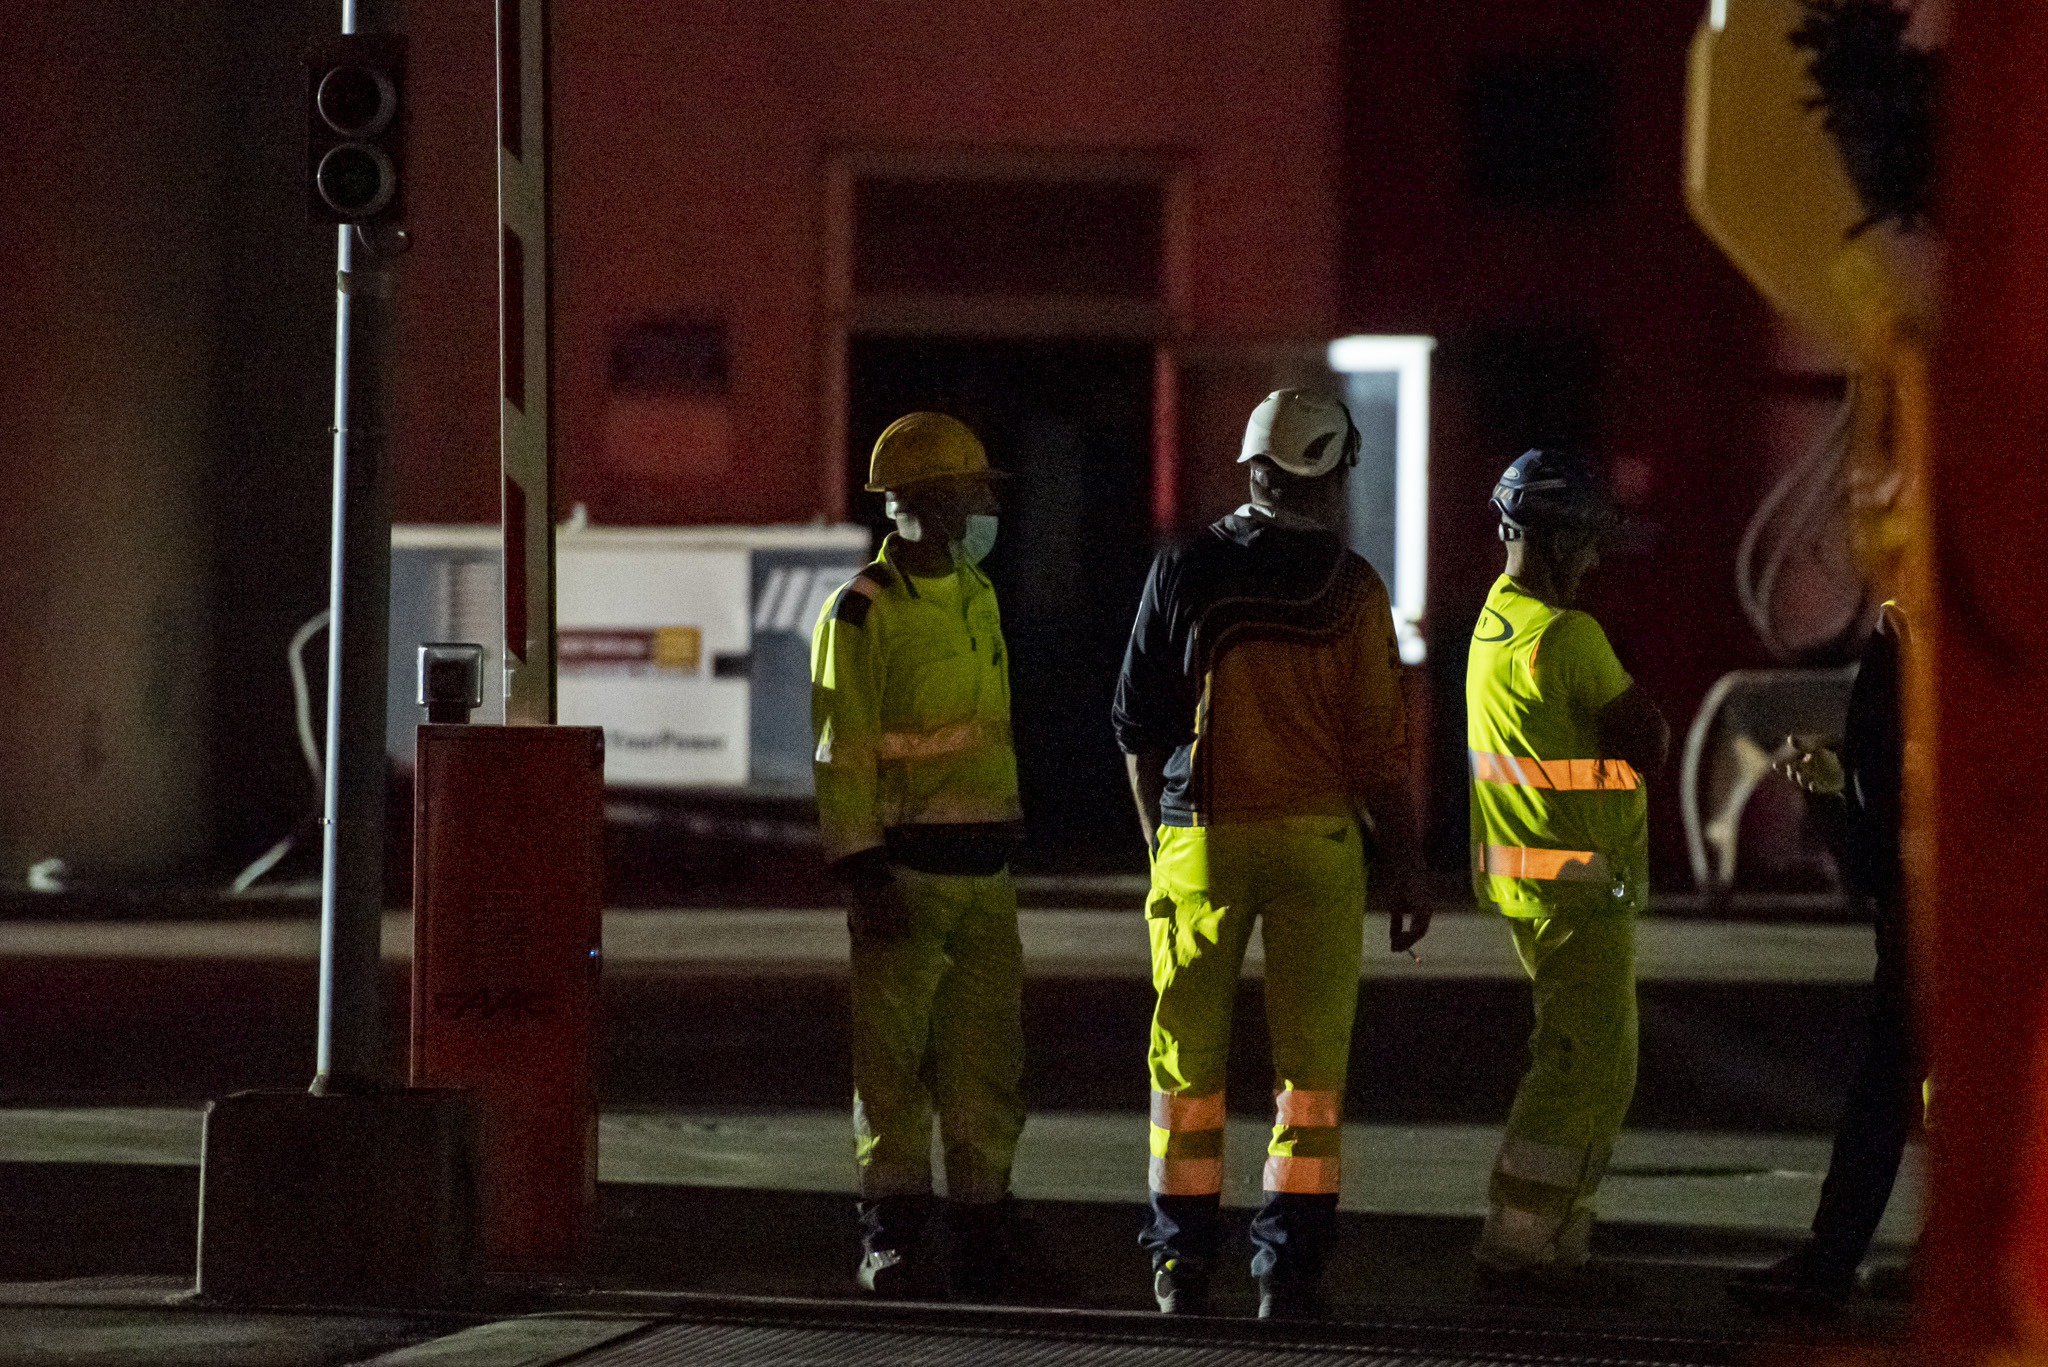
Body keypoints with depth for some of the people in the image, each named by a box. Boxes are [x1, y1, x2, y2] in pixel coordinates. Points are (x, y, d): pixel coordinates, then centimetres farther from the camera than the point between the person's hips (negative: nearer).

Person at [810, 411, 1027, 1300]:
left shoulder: (977, 599, 15)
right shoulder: (862, 613, -8)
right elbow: (841, 758, -11)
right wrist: (862, 877, -17)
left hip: (983, 870, 7)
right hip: (903, 866, -6)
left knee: (987, 1057, 6)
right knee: (893, 1059, -2)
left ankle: (983, 1233, 12)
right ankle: (891, 1236, 2)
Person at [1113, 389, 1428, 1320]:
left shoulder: (1186, 572, -1)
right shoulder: (1351, 592, -5)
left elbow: (1138, 724, 4)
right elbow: (1381, 746, -6)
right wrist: (1402, 873, 2)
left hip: (1202, 837, 1)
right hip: (1319, 839, -1)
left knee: (1189, 1056, 9)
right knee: (1310, 1059, 4)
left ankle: (1181, 1266, 10)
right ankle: (1290, 1268, 0)